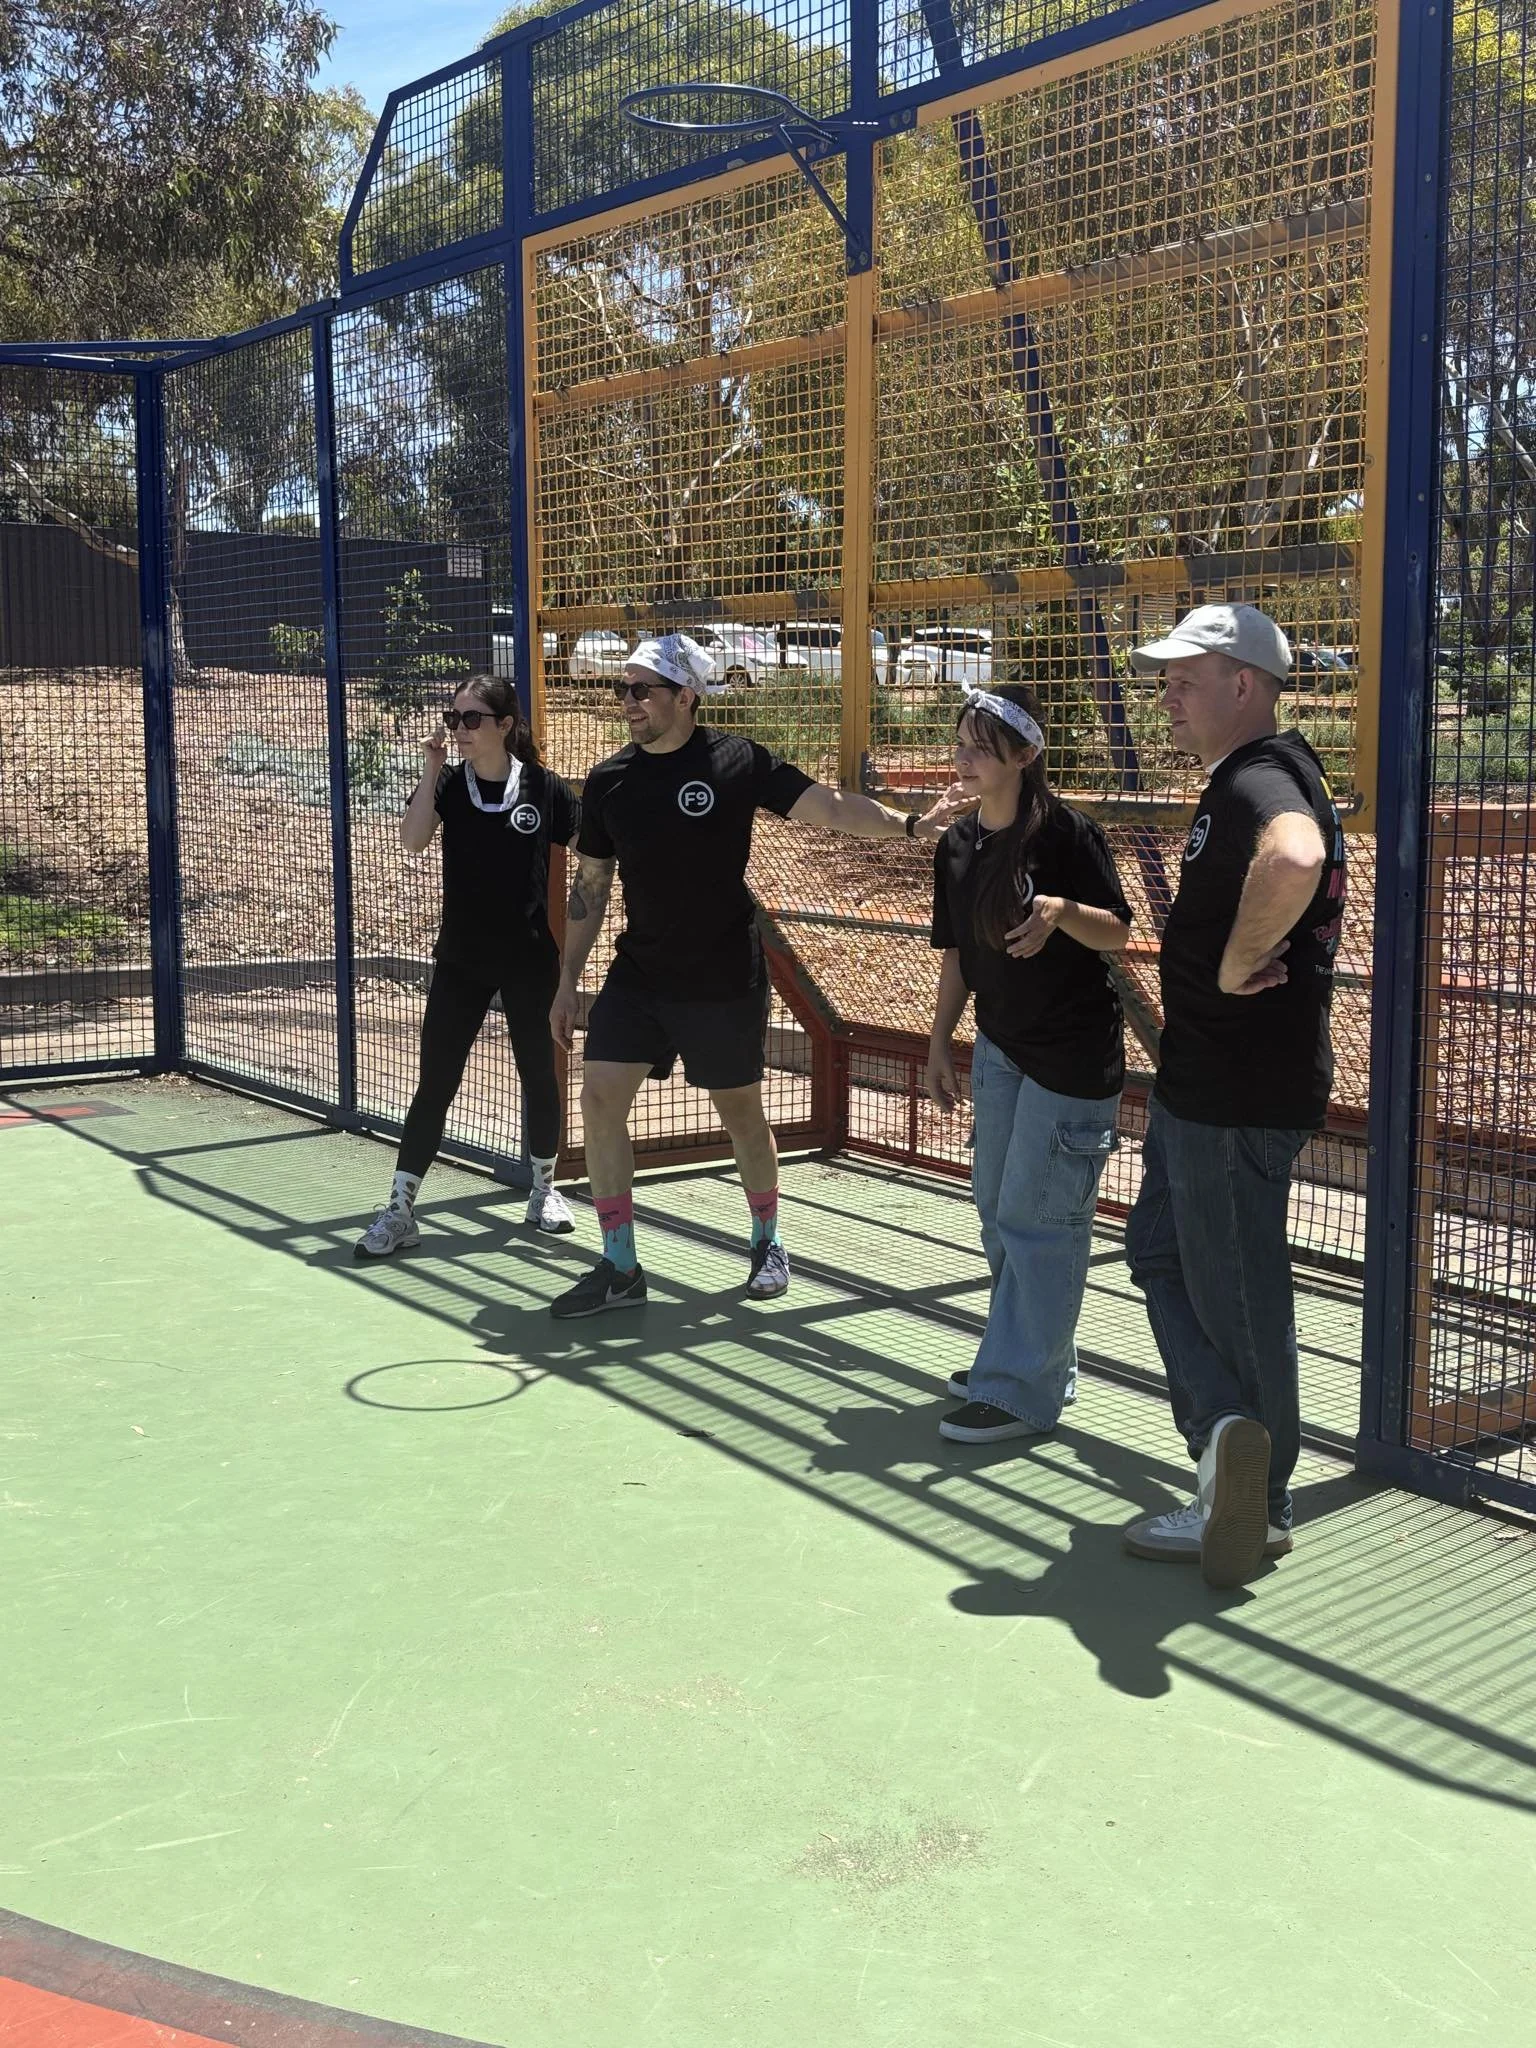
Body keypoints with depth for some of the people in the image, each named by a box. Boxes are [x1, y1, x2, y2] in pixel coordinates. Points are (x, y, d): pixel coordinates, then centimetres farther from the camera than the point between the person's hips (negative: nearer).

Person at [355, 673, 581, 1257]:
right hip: (461, 960, 0)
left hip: (529, 960, 0)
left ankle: (544, 1188, 32)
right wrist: (432, 769, -18)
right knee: (435, 1082, -2)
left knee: (539, 1076, 12)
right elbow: (412, 841, -18)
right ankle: (399, 1209, 3)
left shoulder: (544, 788, -5)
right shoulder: (447, 785, -2)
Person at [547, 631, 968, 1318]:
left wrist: (912, 824, -26)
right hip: (639, 974, 3)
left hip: (726, 979, -3)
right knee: (599, 1099, -7)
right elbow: (589, 887, 8)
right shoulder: (607, 782, 1)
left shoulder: (736, 761, -9)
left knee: (741, 1112, 9)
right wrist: (568, 981, 8)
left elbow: (831, 808, -11)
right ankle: (619, 1269, 4)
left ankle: (768, 1242, 33)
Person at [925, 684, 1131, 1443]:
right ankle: (1039, 1358, 31)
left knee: (1036, 1218, -8)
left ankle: (1021, 1393, -1)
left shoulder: (1065, 833, -15)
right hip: (999, 1045, 8)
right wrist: (940, 1043, 11)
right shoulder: (957, 845, 6)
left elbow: (1118, 932, -12)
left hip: (1073, 1053, -8)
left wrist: (1061, 910, -31)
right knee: (997, 1208, 15)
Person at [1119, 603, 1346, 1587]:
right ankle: (1228, 1435, 21)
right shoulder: (1240, 780, 13)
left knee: (1234, 1294, -1)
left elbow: (1295, 858, -45)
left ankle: (1257, 1509, 10)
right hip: (1202, 1083, 11)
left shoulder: (1263, 778, -21)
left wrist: (1236, 966, -32)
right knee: (1160, 1251, 18)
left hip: (1239, 1097, -11)